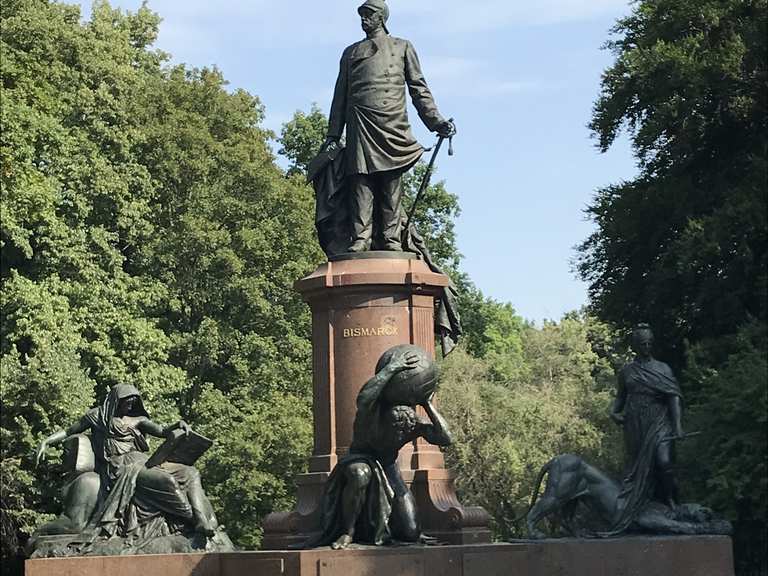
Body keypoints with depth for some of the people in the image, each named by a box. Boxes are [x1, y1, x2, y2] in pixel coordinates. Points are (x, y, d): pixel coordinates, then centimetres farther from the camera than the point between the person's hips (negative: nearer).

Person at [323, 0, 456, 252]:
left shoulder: (402, 47, 20)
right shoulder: (351, 52, 24)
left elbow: (419, 89, 14)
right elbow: (340, 96, 21)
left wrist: (436, 121, 1)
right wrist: (333, 136, 12)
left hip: (392, 126, -1)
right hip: (360, 127, 1)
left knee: (391, 184, -7)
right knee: (361, 182, -9)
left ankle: (390, 239, -8)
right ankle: (360, 238, -14)